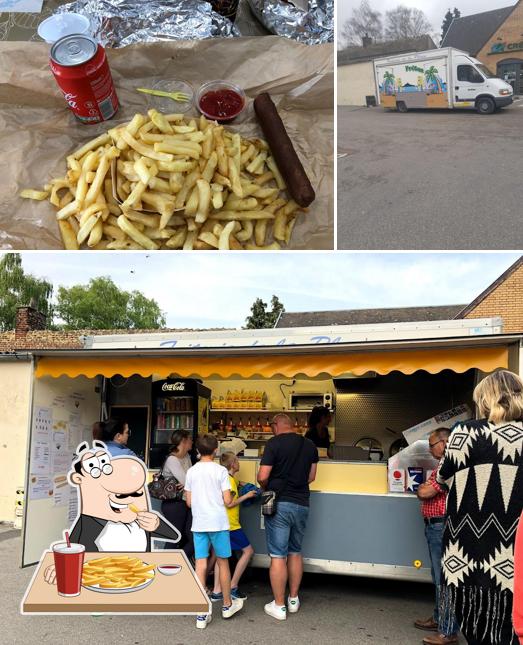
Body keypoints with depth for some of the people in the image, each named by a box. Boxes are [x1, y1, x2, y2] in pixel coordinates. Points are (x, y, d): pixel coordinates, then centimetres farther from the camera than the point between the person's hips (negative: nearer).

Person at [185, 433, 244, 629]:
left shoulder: (191, 472, 4)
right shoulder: (221, 471, -6)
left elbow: (189, 502, 7)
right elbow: (227, 501, -8)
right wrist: (231, 496, 13)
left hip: (198, 524, 3)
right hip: (218, 523, -3)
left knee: (200, 565, 2)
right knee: (223, 562, 12)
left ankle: (202, 614, 3)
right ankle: (227, 605, 27)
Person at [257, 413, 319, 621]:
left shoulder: (274, 444, -10)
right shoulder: (310, 445, 7)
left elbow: (262, 477, -12)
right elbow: (311, 477, 14)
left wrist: (267, 487, 8)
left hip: (280, 504, -5)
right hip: (302, 504, 5)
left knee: (278, 556, 2)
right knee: (295, 552, 18)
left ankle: (279, 606, 10)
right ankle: (293, 599, 28)